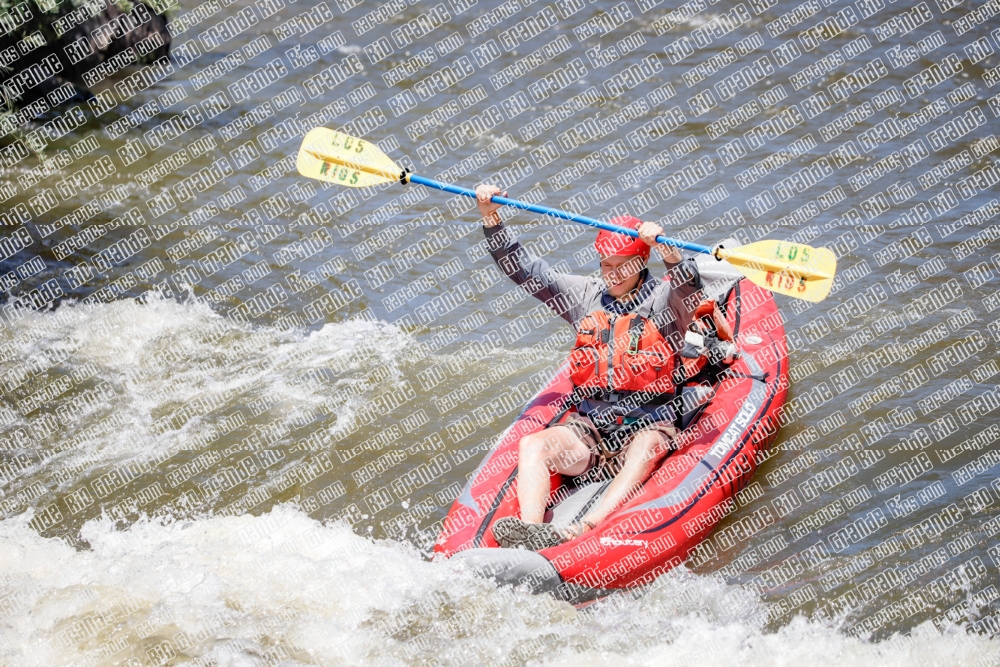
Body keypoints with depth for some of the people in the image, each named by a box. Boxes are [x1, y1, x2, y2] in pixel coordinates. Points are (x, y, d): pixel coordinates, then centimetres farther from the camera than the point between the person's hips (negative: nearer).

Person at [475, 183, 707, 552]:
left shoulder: (664, 300, 2)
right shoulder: (586, 294, 14)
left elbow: (688, 286, -21)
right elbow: (523, 269, 12)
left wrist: (666, 250, -41)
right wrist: (491, 218, 0)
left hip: (648, 424, -4)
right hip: (587, 424, 4)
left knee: (645, 456, -37)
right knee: (532, 445, -24)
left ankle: (580, 534, -57)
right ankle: (529, 529, -46)